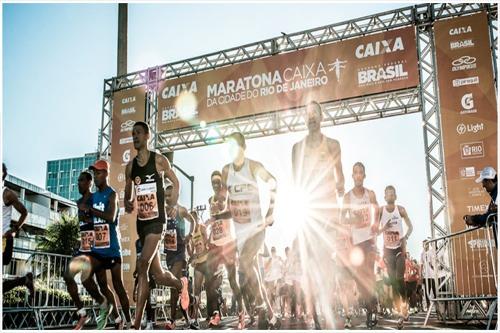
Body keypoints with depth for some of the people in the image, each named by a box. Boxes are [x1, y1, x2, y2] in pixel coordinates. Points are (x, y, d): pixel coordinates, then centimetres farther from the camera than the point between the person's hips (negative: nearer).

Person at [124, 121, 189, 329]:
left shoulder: (159, 160, -2)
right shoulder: (130, 167, 10)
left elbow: (176, 183, 7)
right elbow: (128, 193, 19)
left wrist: (173, 207, -2)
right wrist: (127, 204, -3)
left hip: (156, 220, -5)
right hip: (141, 222, 5)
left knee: (143, 265, -20)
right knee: (158, 275, 8)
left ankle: (137, 322, -17)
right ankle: (181, 284, 39)